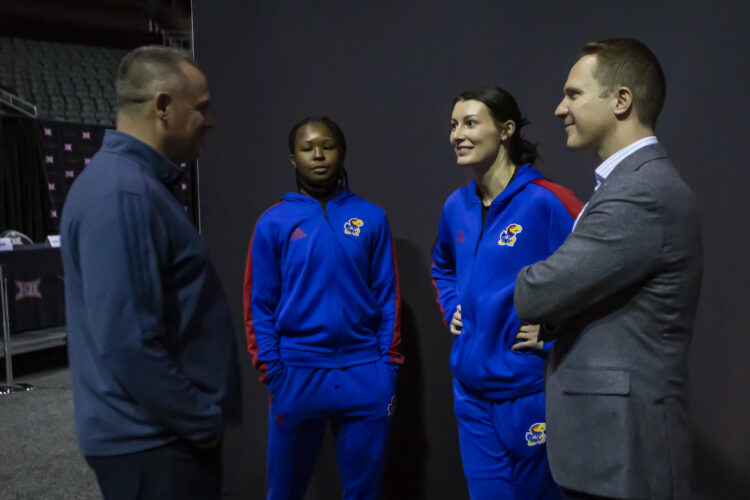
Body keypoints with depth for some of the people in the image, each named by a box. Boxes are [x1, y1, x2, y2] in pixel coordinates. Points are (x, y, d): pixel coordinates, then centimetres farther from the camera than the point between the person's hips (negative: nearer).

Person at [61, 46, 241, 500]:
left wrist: (198, 415, 16)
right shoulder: (123, 194, -24)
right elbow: (129, 344, -29)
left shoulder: (136, 183, 9)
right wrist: (202, 422, -16)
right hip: (151, 439, -9)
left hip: (161, 432, 10)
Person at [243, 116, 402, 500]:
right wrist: (273, 374, -5)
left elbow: (388, 297, 4)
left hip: (365, 374, 1)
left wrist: (389, 367, 0)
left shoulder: (371, 218, 3)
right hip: (297, 374, 0)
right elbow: (260, 306, 0)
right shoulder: (273, 223, 0)